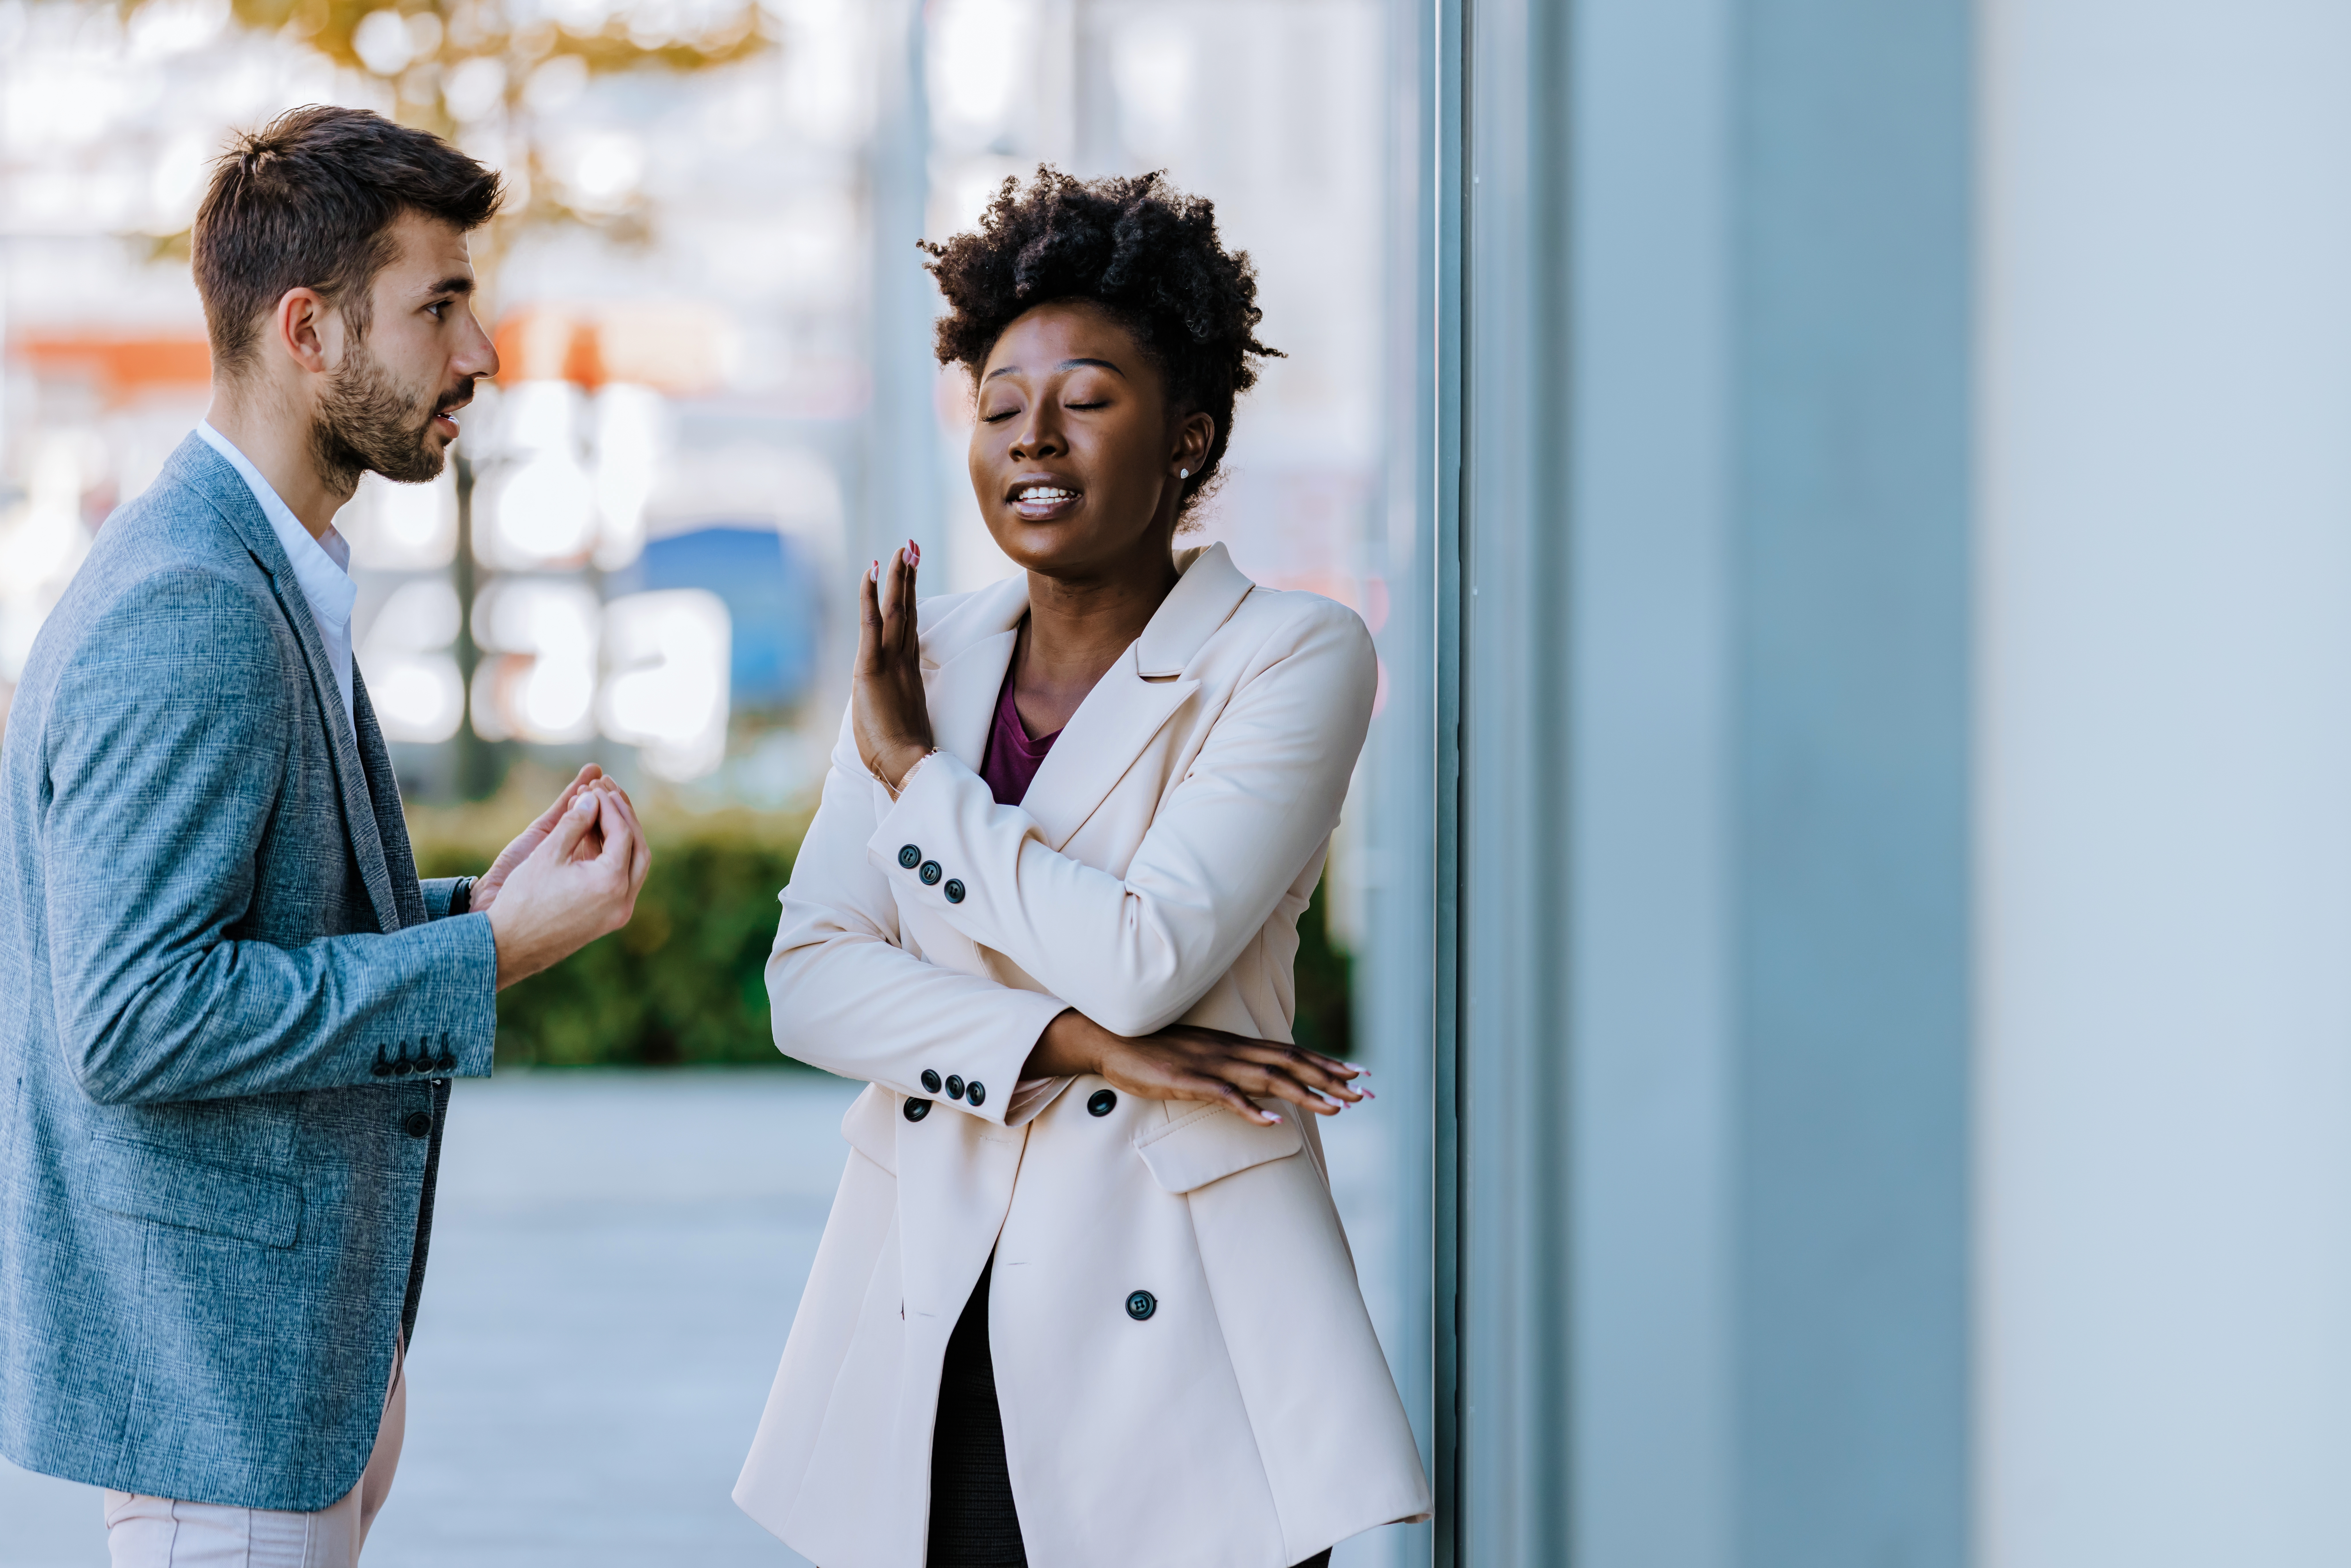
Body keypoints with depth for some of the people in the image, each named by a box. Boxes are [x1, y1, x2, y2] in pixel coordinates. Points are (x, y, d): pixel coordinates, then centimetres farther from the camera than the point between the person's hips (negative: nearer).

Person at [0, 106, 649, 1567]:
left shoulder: (271, 580, 13)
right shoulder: (188, 615, -21)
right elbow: (138, 1022, -26)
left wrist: (482, 903, 4)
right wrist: (491, 955, -22)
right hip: (209, 1361, -10)